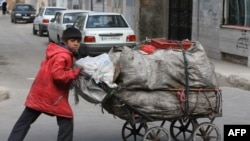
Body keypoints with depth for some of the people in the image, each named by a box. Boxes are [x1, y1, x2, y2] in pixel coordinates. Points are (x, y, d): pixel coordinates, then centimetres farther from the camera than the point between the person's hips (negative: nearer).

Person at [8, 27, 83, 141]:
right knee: (66, 122, 0)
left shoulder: (57, 52, 16)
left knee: (24, 121, 11)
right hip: (52, 95, -10)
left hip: (40, 92, 10)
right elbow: (58, 75, -26)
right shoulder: (62, 56, -16)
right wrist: (75, 72, -18)